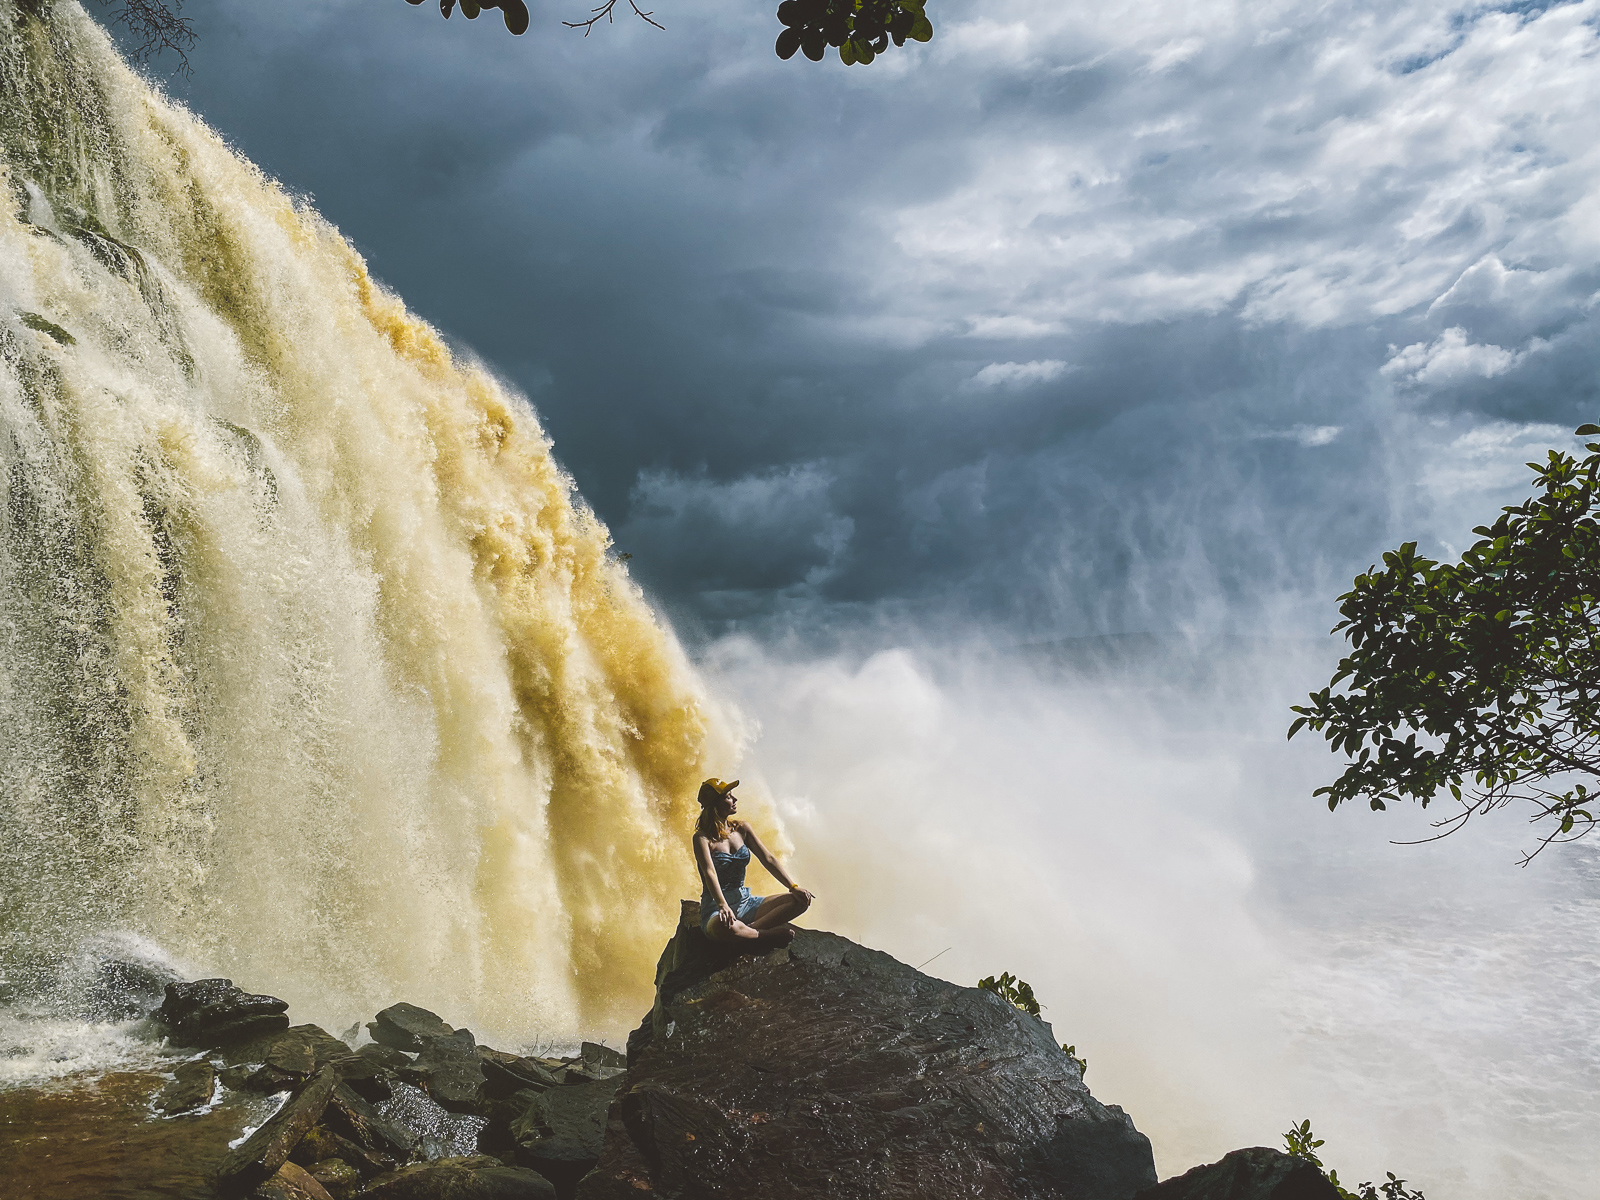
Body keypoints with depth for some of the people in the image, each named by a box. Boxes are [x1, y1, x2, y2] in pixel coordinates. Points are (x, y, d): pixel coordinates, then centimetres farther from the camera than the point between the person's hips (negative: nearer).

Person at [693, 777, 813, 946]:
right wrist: (722, 905, -41)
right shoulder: (702, 838, -10)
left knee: (802, 900, -11)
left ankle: (751, 929, -25)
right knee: (724, 927, -43)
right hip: (716, 908, -7)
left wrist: (793, 887, -8)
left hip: (744, 902, 7)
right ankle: (767, 935, -18)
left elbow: (768, 859, 4)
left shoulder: (741, 829, 8)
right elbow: (709, 873, -25)